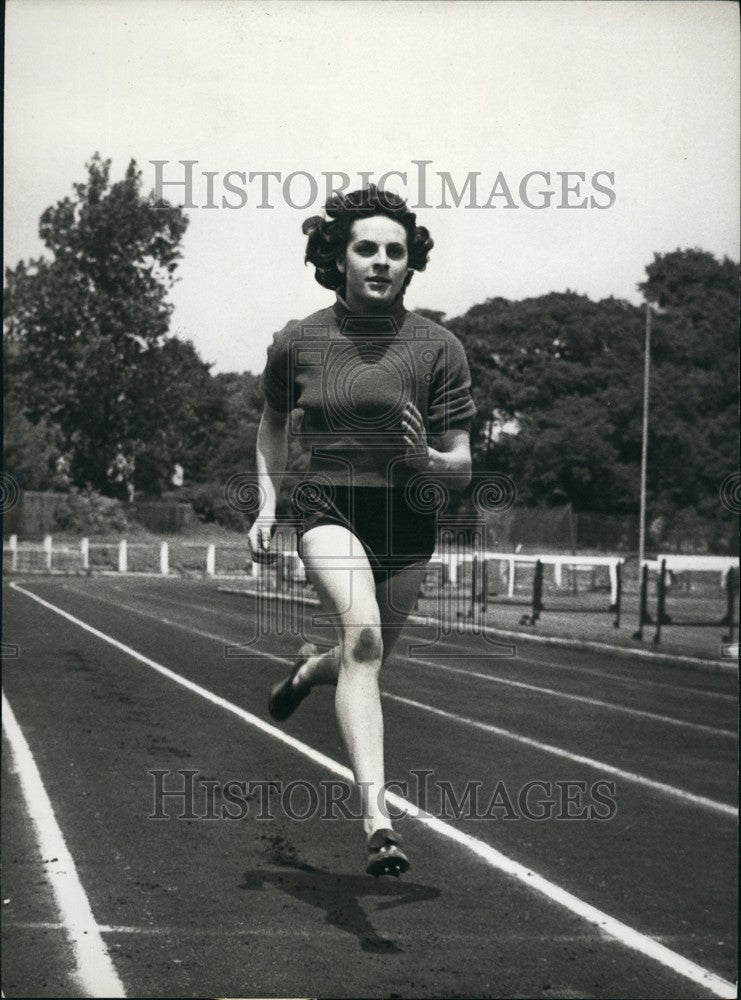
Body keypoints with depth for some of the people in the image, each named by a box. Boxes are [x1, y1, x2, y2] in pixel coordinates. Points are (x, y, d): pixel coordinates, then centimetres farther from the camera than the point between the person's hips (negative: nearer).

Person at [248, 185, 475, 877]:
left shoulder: (438, 347, -3)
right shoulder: (298, 342, 1)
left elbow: (463, 470, 0)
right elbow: (273, 423, 21)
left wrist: (429, 459, -23)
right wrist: (268, 505, 11)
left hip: (407, 517, 2)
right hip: (327, 507, -2)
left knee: (368, 658, 15)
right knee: (363, 637, -27)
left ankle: (309, 668, 54)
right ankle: (377, 819, -33)